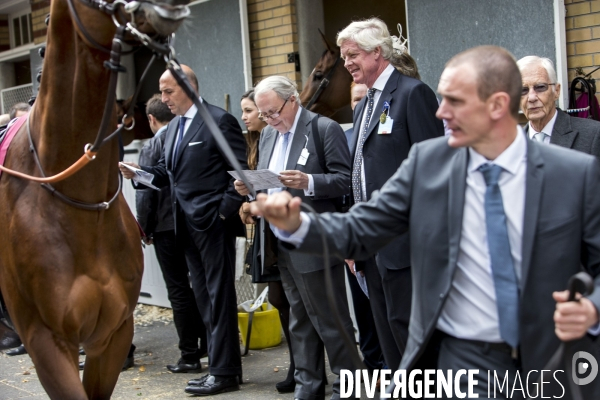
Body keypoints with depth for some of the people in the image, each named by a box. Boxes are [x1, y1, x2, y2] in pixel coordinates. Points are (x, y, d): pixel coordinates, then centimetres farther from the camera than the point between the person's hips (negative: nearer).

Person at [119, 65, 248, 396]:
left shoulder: (219, 120, -10)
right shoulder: (173, 127, 16)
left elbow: (239, 171, -13)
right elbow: (167, 172, 16)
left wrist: (225, 212, -17)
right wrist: (138, 172, -1)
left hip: (213, 222, -8)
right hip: (187, 225, 8)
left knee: (219, 295, -3)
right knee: (204, 296, 12)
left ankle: (225, 372, 3)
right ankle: (220, 364, 20)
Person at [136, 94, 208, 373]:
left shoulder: (152, 147, -9)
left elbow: (145, 193, -10)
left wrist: (145, 229, 1)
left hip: (167, 227, -4)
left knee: (179, 290, 2)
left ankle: (190, 355, 6)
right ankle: (207, 344, 24)